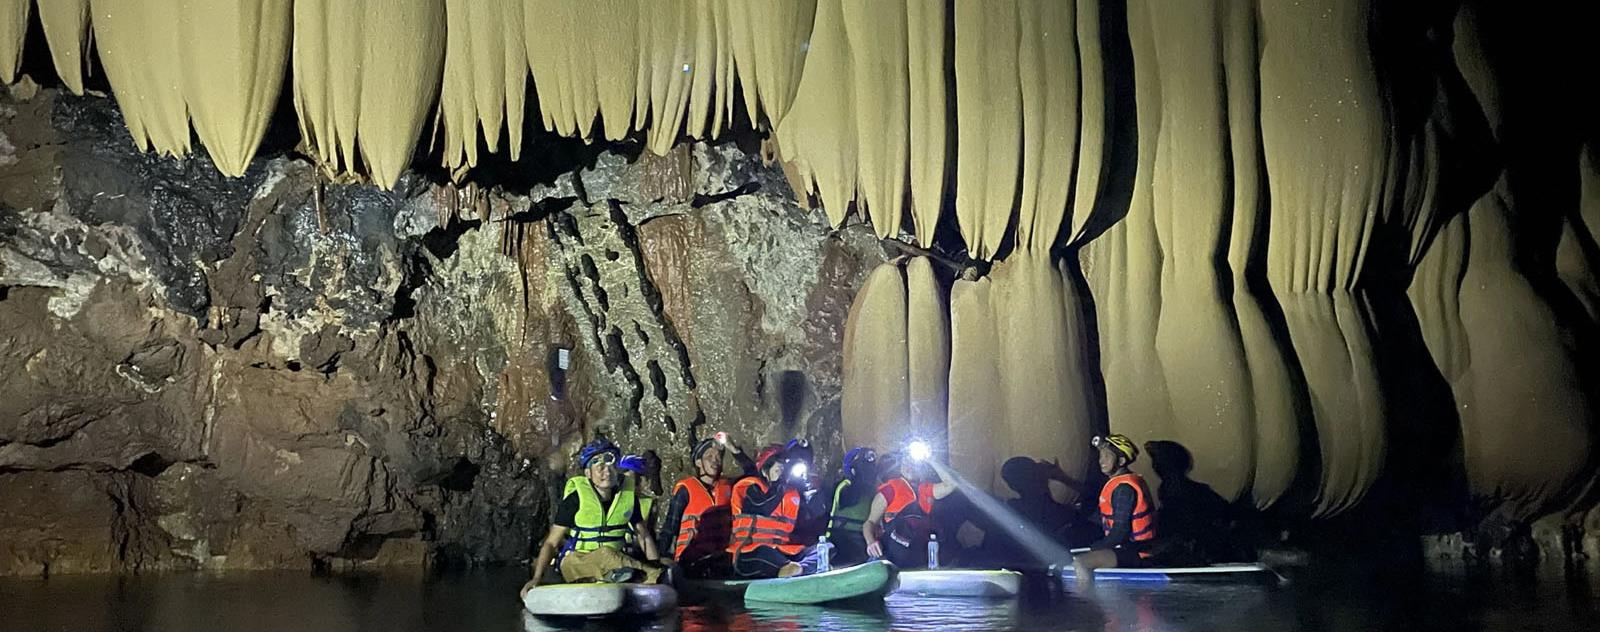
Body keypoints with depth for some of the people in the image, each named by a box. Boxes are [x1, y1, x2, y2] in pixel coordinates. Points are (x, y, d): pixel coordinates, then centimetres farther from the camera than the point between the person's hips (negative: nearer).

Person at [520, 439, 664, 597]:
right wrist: (537, 577, -18)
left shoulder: (628, 495, 3)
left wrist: (656, 565, -4)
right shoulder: (576, 497, -8)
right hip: (576, 562, -4)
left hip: (616, 559, 4)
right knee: (605, 554, -38)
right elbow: (551, 542, -6)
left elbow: (644, 536, 11)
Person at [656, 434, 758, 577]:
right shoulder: (685, 489, -1)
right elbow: (670, 527, -3)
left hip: (721, 561, 4)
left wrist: (732, 447, 2)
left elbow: (751, 472, 9)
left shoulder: (727, 487, 13)